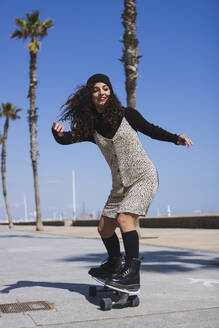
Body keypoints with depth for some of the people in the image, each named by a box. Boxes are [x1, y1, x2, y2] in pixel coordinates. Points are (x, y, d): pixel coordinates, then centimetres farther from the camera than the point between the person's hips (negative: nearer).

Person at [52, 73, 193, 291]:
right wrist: (57, 132, -29)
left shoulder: (126, 115, -6)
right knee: (104, 229, 9)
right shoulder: (91, 127, 3)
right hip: (121, 184, 6)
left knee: (124, 218, -25)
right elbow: (65, 139, -7)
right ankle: (114, 265, 34)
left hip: (144, 177, -5)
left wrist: (176, 139, -4)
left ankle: (132, 275, -23)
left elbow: (151, 130, 6)